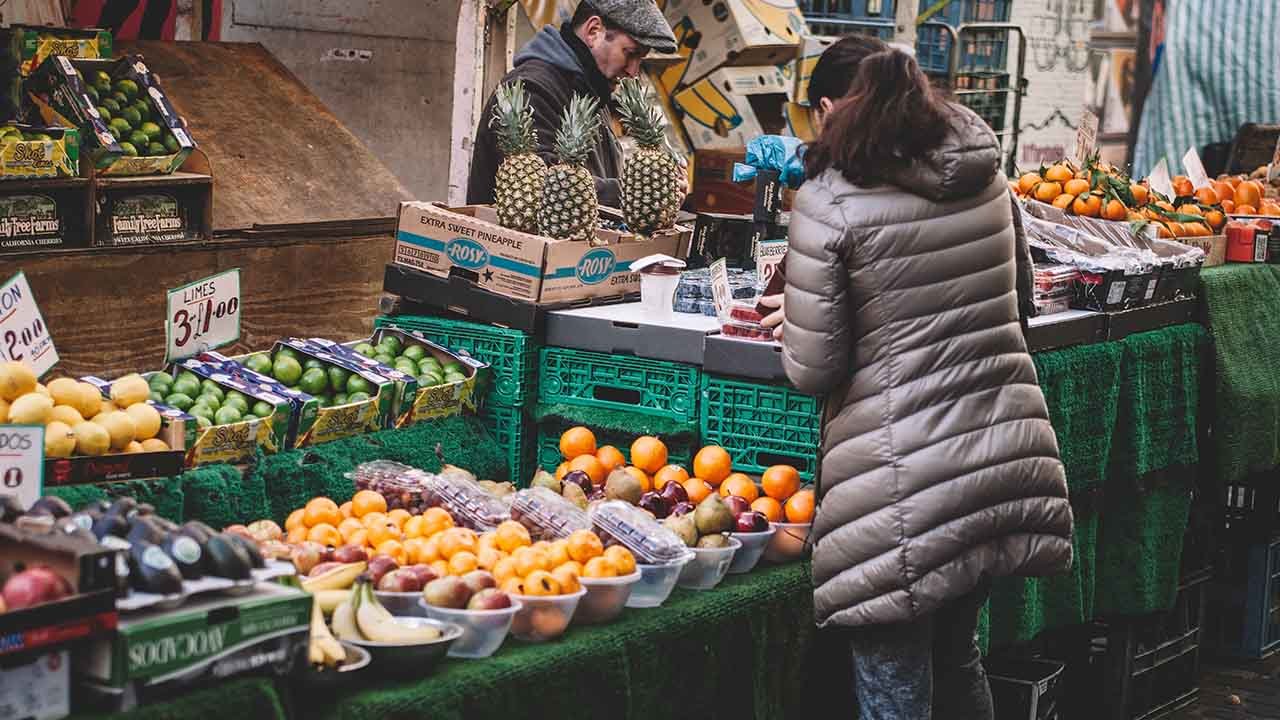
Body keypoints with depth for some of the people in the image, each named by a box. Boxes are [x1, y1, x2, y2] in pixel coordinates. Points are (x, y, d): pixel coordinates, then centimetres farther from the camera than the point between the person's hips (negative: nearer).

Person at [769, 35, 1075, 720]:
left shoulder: (828, 202, -11)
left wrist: (791, 326, 10)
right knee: (957, 656, 25)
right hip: (1007, 458, 6)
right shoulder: (986, 179, 7)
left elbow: (813, 370, -9)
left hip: (906, 485, -6)